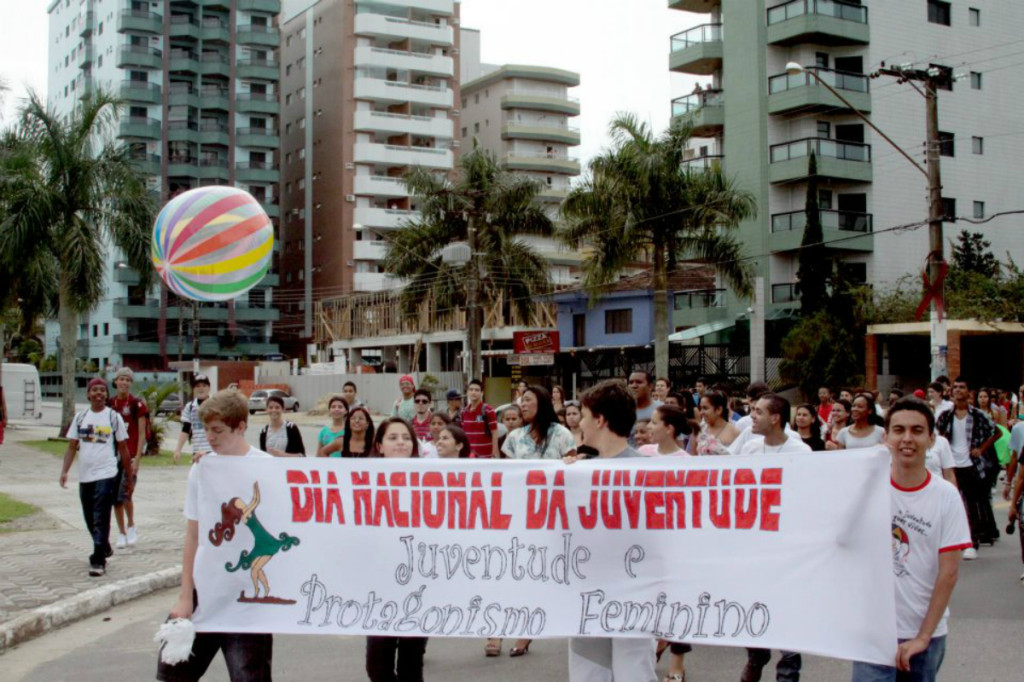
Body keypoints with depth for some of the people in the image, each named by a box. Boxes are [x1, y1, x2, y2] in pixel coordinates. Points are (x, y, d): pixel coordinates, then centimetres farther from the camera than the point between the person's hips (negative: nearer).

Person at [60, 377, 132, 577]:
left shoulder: (114, 417, 1)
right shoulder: (80, 418, 9)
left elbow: (123, 449, 5)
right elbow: (72, 446, 8)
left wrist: (129, 478, 5)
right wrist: (65, 471, -6)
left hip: (106, 476, -4)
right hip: (84, 476, 4)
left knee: (101, 520, -10)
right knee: (90, 520, 15)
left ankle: (98, 561, -8)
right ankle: (104, 548, 38)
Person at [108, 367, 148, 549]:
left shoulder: (137, 404, -4)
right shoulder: (109, 404, 7)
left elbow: (142, 433, -6)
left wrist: (137, 459, -11)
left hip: (131, 455, -4)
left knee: (125, 493, -12)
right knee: (115, 496, 6)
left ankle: (131, 527, 10)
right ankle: (121, 534, 17)